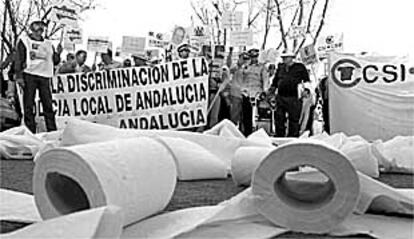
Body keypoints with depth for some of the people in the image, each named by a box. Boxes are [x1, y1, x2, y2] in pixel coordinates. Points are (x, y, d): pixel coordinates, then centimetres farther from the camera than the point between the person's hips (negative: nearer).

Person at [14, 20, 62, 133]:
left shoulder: (48, 44, 19)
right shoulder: (24, 41, 8)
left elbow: (55, 62, 18)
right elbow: (19, 59, 1)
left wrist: (57, 53, -3)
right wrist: (19, 76, -10)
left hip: (45, 77, 3)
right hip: (29, 75, -3)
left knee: (48, 104, -1)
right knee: (28, 104, -3)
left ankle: (52, 131, 1)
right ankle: (30, 131, 0)